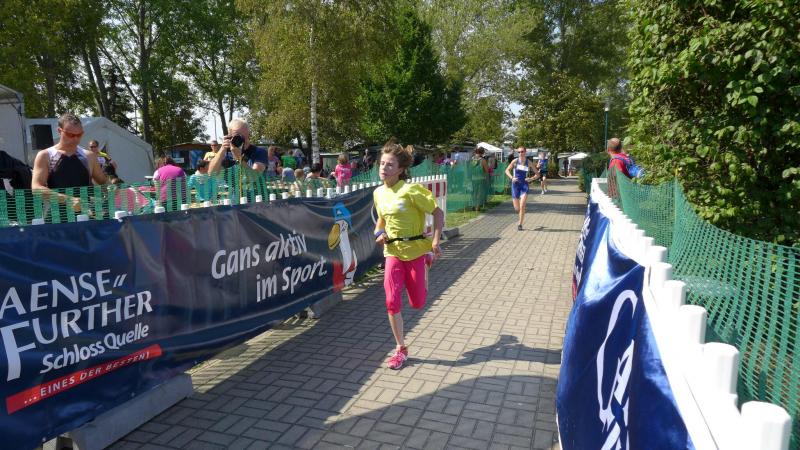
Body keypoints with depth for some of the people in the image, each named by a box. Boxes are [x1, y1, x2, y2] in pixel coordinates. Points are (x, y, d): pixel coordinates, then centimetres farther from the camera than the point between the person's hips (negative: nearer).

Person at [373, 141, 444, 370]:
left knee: (417, 303, 7)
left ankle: (427, 260, 38)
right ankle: (401, 349, 11)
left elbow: (438, 212, -11)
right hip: (393, 252, 4)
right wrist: (379, 233, 2)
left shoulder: (411, 190, -15)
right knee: (392, 303, -8)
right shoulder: (378, 193, 3)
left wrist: (436, 241, -19)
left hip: (415, 250, -4)